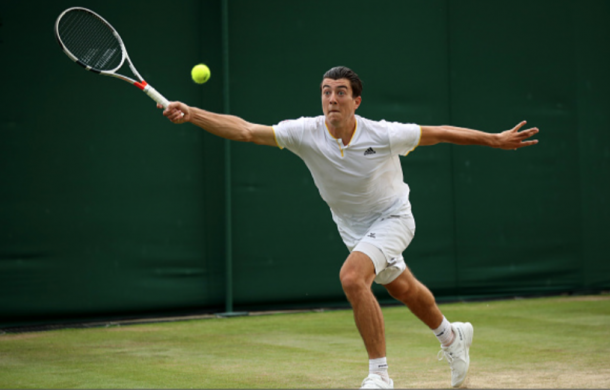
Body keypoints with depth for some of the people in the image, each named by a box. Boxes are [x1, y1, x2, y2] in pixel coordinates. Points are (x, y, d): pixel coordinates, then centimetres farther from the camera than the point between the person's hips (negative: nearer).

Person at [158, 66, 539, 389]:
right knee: (404, 290, 22)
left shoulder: (385, 135, -27)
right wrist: (191, 113, -38)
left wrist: (496, 139, -12)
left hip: (391, 218, -5)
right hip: (352, 226, 5)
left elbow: (441, 133, -14)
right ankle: (453, 336, 53)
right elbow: (244, 130, -27)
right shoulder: (306, 133, -22)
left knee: (352, 277, -29)